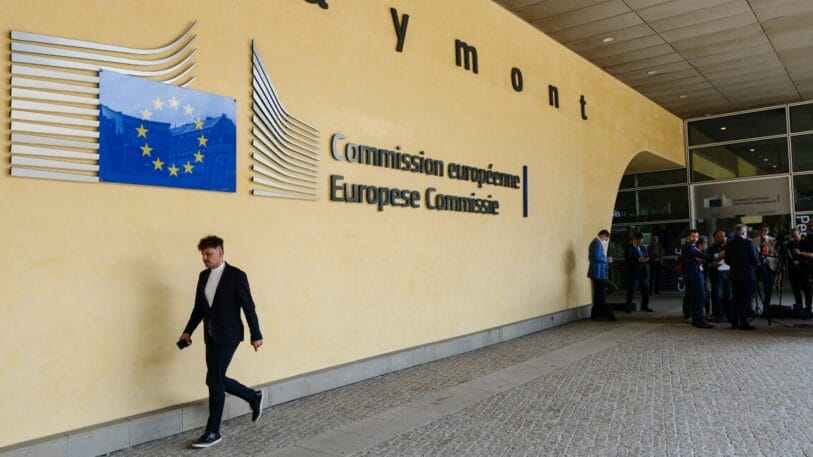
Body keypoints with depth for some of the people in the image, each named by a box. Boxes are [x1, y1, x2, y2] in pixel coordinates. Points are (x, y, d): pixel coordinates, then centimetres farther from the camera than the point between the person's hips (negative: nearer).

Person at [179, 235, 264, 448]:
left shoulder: (236, 275, -13)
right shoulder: (204, 276, 8)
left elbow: (248, 307, -11)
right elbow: (199, 307, 14)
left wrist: (256, 335, -10)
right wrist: (188, 331, 6)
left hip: (228, 335, -7)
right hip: (211, 336, 7)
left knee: (214, 380, -6)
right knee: (217, 380, 11)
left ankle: (213, 432, 7)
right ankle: (253, 397, 34)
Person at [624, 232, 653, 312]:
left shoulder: (642, 248, 16)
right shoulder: (629, 249, -8)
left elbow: (646, 257, 18)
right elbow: (628, 260, -17)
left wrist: (646, 259, -5)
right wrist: (638, 260, -26)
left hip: (643, 273, 7)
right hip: (634, 273, -7)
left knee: (646, 289, 10)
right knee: (631, 291, -2)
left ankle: (644, 306, 23)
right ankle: (628, 307, 7)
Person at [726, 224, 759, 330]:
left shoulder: (729, 244, 2)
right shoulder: (748, 243, -12)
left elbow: (727, 261, 6)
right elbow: (755, 260, -12)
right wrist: (756, 263, 9)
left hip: (734, 275, 5)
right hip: (747, 275, -5)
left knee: (736, 299, 13)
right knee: (746, 299, 0)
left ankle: (734, 322, 16)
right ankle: (744, 323, 0)